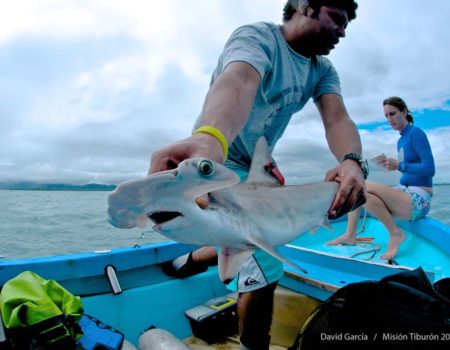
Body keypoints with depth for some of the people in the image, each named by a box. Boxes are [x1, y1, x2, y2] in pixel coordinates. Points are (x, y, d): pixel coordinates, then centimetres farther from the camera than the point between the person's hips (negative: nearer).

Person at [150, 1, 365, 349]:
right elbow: (239, 83, -43)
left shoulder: (323, 70, 3)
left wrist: (352, 161, -39)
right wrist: (209, 139, -65)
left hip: (257, 167, 9)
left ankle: (186, 262, 48)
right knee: (264, 271, -10)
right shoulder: (257, 37, -20)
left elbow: (337, 117, -16)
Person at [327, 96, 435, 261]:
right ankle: (350, 234, -6)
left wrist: (399, 165, -20)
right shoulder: (400, 141, 16)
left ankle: (395, 234, -13)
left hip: (419, 200, -9)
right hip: (406, 193, 9)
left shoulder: (416, 133, -8)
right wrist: (390, 163, 4)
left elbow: (430, 169, -15)